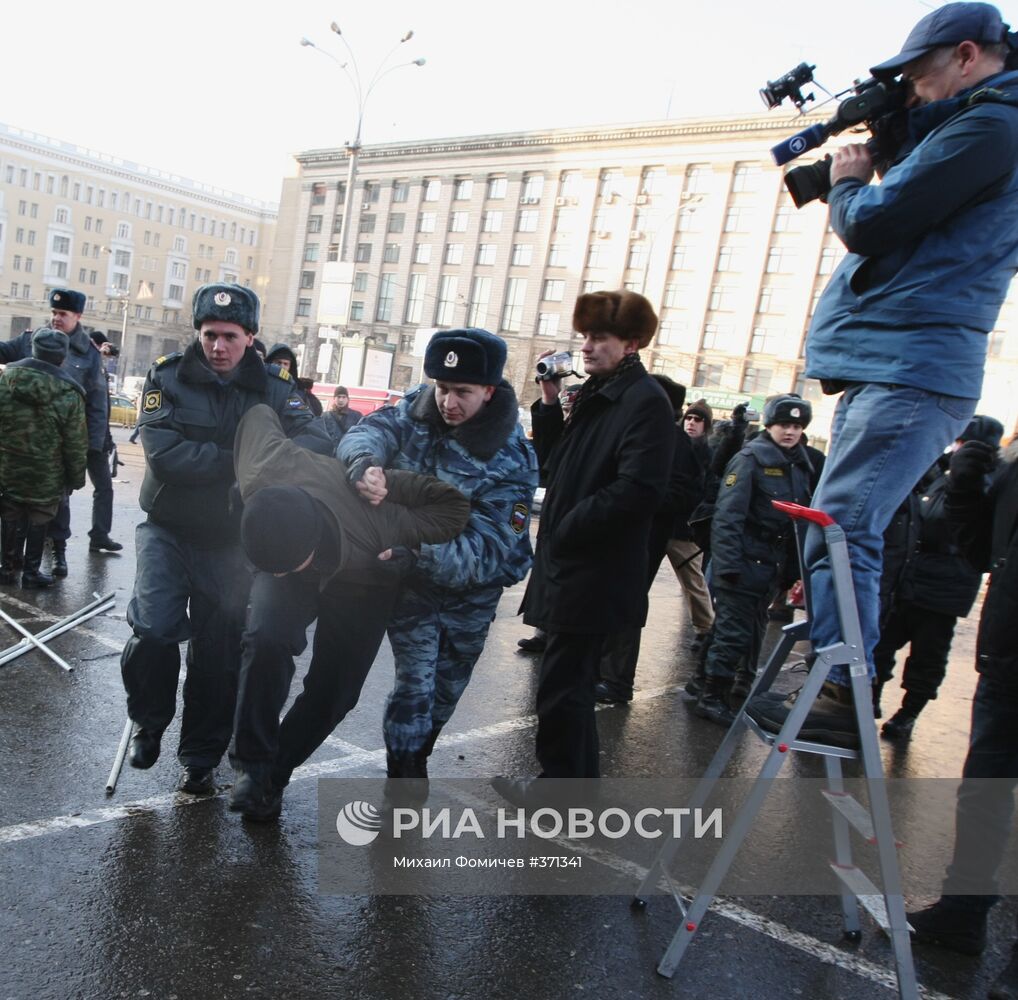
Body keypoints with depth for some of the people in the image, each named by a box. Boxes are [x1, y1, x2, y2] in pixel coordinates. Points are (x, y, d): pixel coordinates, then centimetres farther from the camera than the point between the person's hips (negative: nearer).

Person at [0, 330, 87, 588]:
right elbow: (76, 444, -10)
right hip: (46, 473, -3)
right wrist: (76, 477, 1)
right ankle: (31, 571, 15)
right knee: (38, 519, 10)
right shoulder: (69, 394, -14)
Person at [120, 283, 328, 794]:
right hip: (168, 530, -1)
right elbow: (164, 454, -23)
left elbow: (315, 441, -15)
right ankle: (149, 722, 14)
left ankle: (200, 758, 27)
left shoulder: (273, 388, -4)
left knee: (218, 653, 7)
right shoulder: (168, 377, -9)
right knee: (155, 629, -18)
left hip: (231, 542, 2)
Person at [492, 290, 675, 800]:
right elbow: (554, 464, 15)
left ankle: (561, 784, 17)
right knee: (569, 680, 19)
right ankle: (575, 777, 34)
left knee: (562, 683, 0)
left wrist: (565, 530, -17)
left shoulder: (646, 401, -14)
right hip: (571, 564, 9)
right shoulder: (595, 394, 15)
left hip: (594, 573, -9)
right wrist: (549, 403, 3)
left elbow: (638, 490, -23)